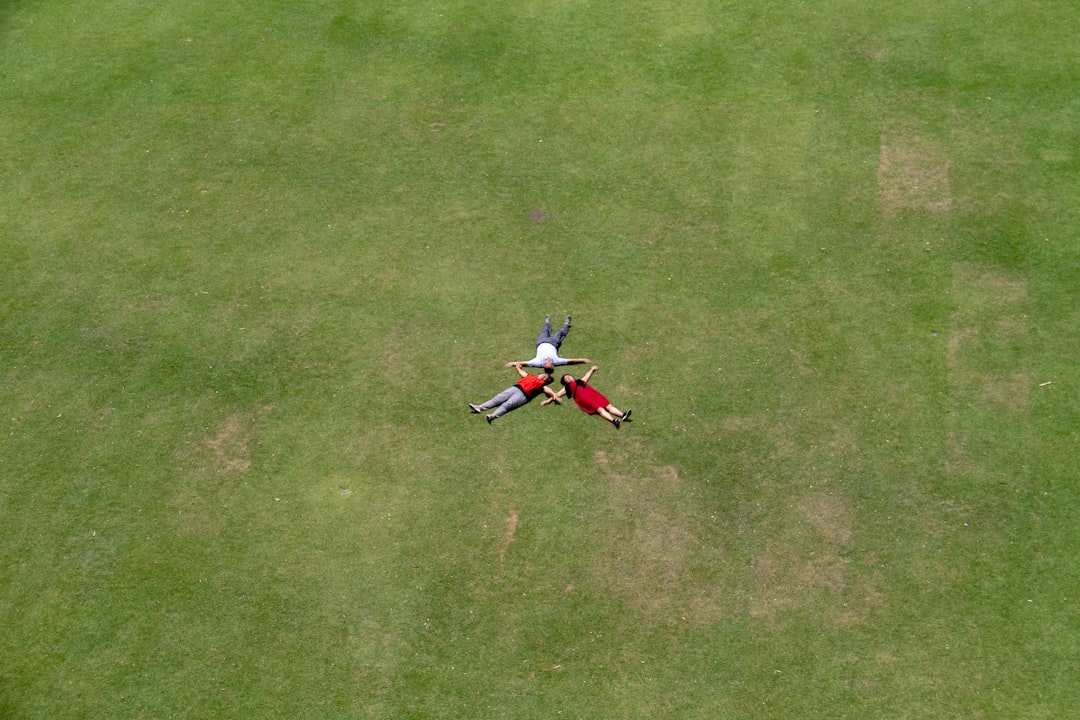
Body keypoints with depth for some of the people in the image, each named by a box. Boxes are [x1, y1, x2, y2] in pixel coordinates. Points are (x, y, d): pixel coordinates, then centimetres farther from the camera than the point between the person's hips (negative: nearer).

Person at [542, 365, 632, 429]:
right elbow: (556, 394, 20)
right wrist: (549, 400, 7)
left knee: (608, 405, -19)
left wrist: (592, 369, 67)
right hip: (583, 397, -5)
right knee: (600, 409, -29)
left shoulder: (581, 381, 36)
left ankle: (623, 415, -39)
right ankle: (613, 420, -51)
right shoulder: (567, 388, 24)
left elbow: (587, 376, 53)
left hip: (592, 393, 5)